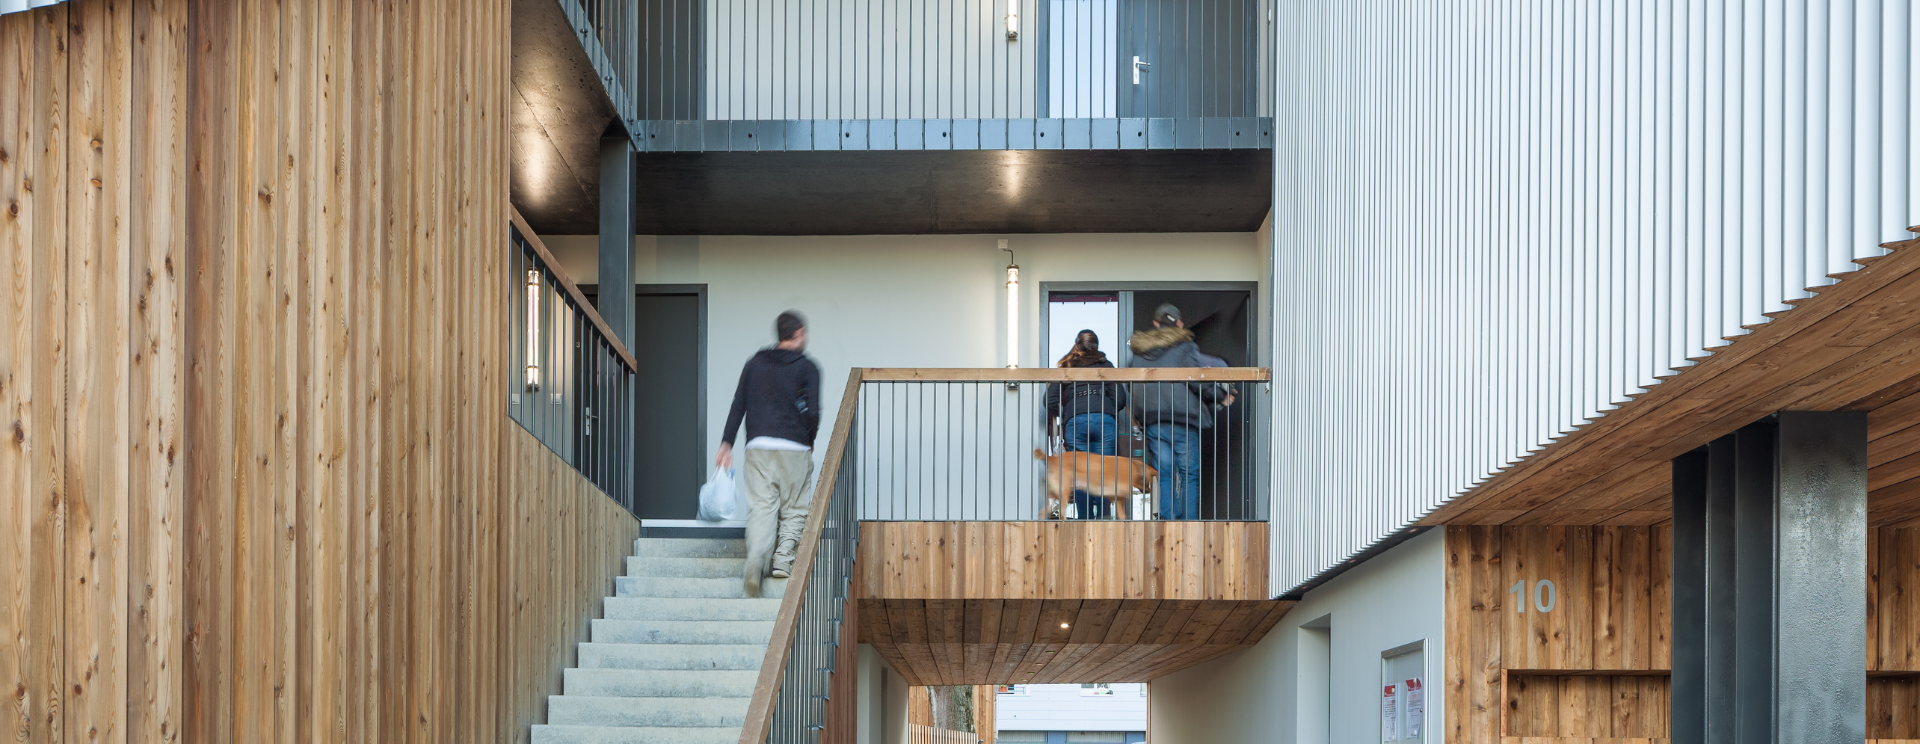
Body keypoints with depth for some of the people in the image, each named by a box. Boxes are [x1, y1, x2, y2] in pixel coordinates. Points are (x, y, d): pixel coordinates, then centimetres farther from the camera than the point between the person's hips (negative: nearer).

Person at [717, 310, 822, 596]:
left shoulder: (755, 363, 13)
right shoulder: (806, 367, 0)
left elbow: (738, 405, 10)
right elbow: (812, 411, -9)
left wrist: (726, 444, 12)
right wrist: (810, 441, 9)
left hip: (758, 446, 3)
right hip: (794, 448, -3)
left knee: (761, 508, -2)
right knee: (794, 510, 10)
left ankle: (755, 563, -21)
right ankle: (783, 558, -5)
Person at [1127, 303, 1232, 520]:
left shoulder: (1140, 351, 13)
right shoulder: (1184, 348, -5)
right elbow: (1199, 380, -8)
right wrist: (1221, 397, 5)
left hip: (1152, 423, 4)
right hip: (1183, 421, -4)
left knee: (1165, 477, 6)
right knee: (1190, 477, 1)